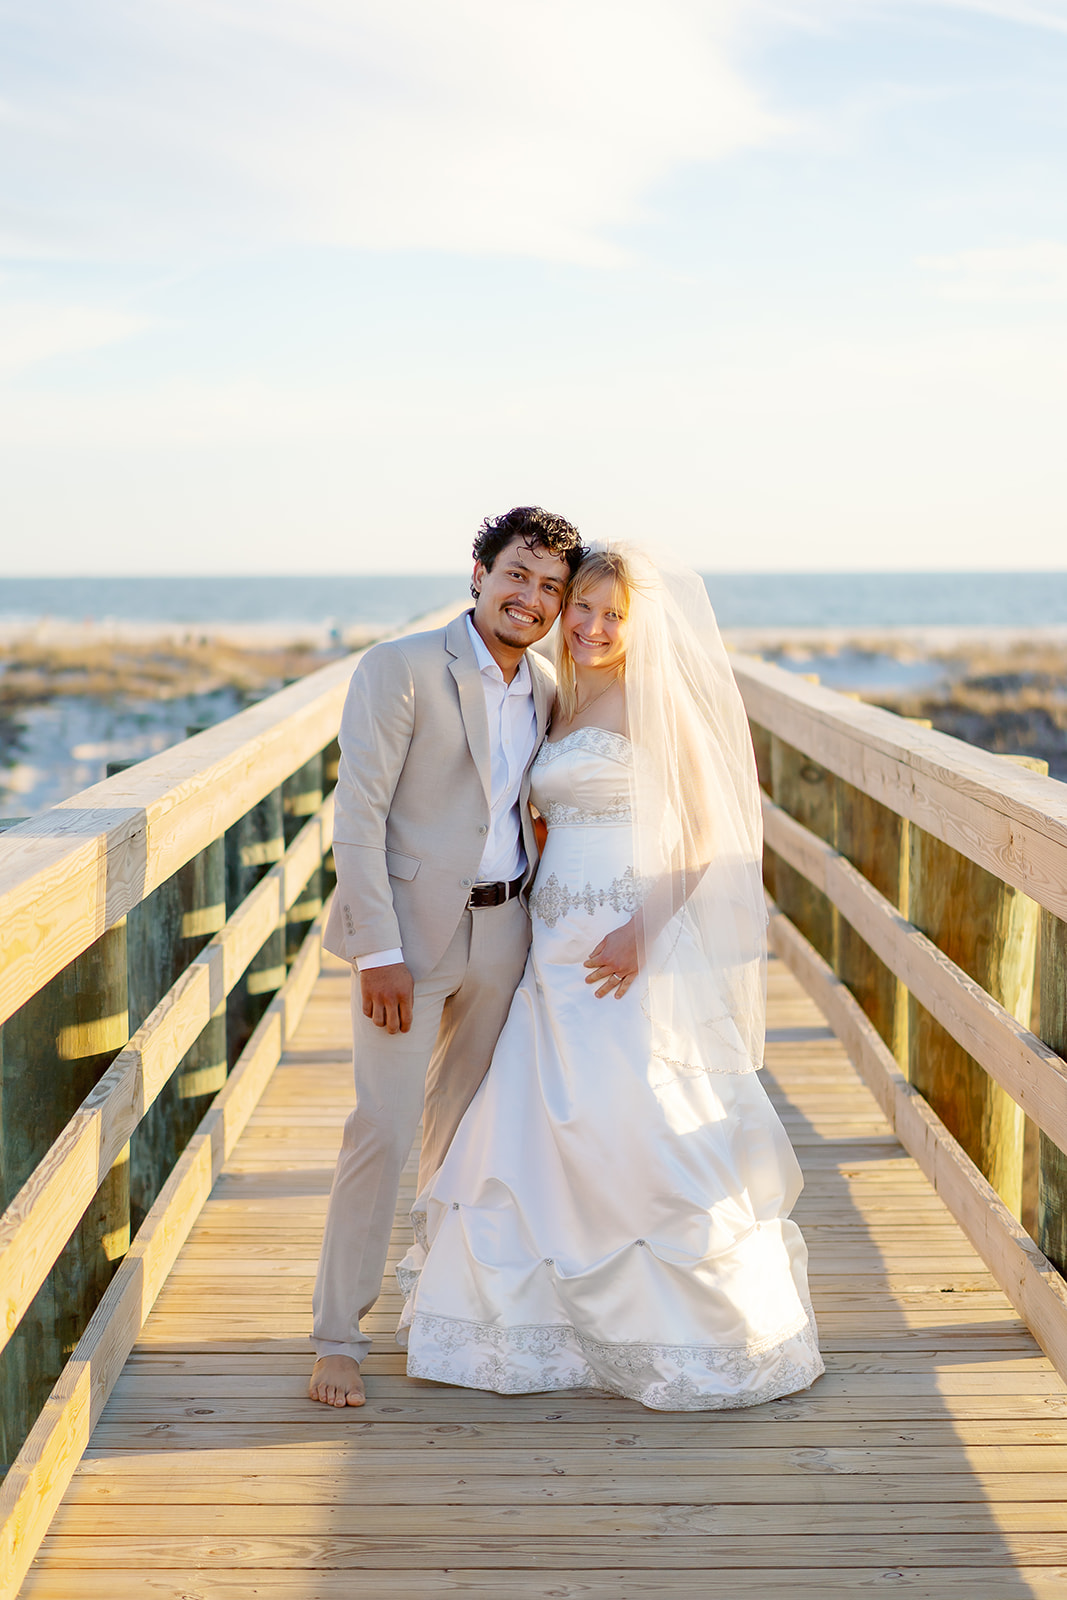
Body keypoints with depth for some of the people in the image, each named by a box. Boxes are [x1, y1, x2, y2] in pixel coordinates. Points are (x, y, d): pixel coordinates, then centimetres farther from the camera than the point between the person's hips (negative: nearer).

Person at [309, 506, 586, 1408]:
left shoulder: (543, 692, 8)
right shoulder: (401, 670, -11)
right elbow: (358, 815, -14)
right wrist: (379, 951, -18)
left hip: (502, 934, 6)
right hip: (409, 930, -6)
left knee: (467, 1128, 16)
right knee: (383, 1131, -6)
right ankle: (338, 1339, 5)